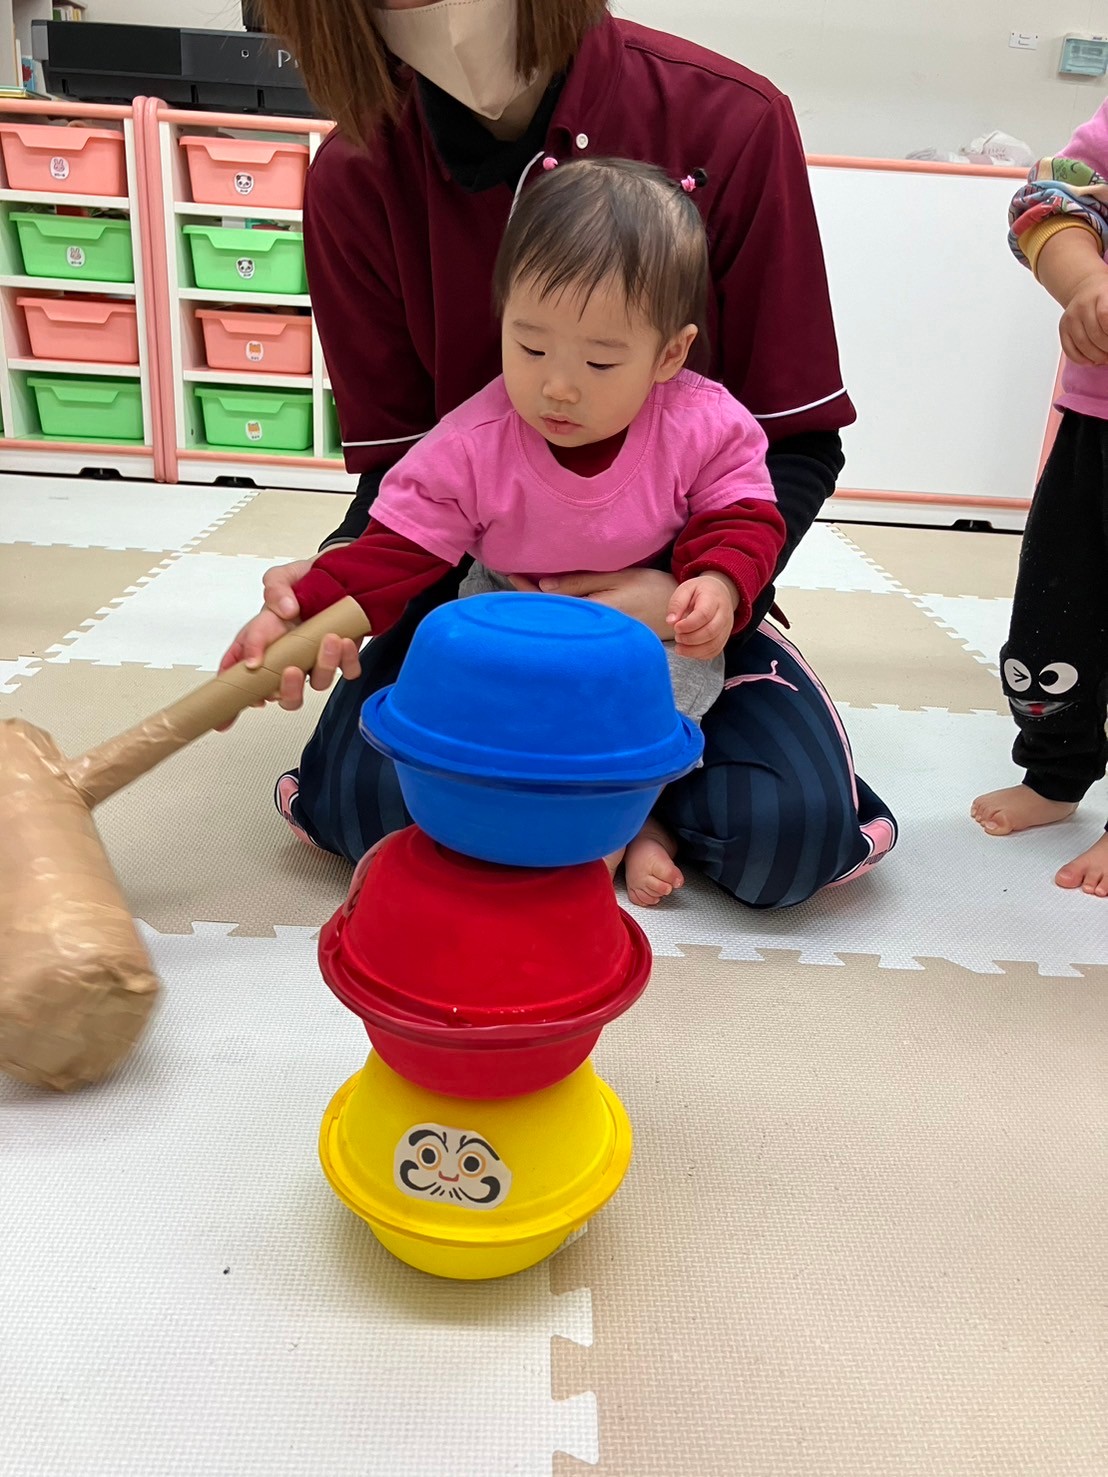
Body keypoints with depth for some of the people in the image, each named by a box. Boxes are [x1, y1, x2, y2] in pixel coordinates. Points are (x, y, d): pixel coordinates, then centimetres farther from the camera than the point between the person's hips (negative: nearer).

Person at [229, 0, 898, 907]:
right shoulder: (357, 178, -10)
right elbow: (396, 452, -5)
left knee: (792, 830, -22)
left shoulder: (730, 121, -14)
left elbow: (801, 438, -10)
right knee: (359, 797, -23)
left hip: (671, 582, 0)